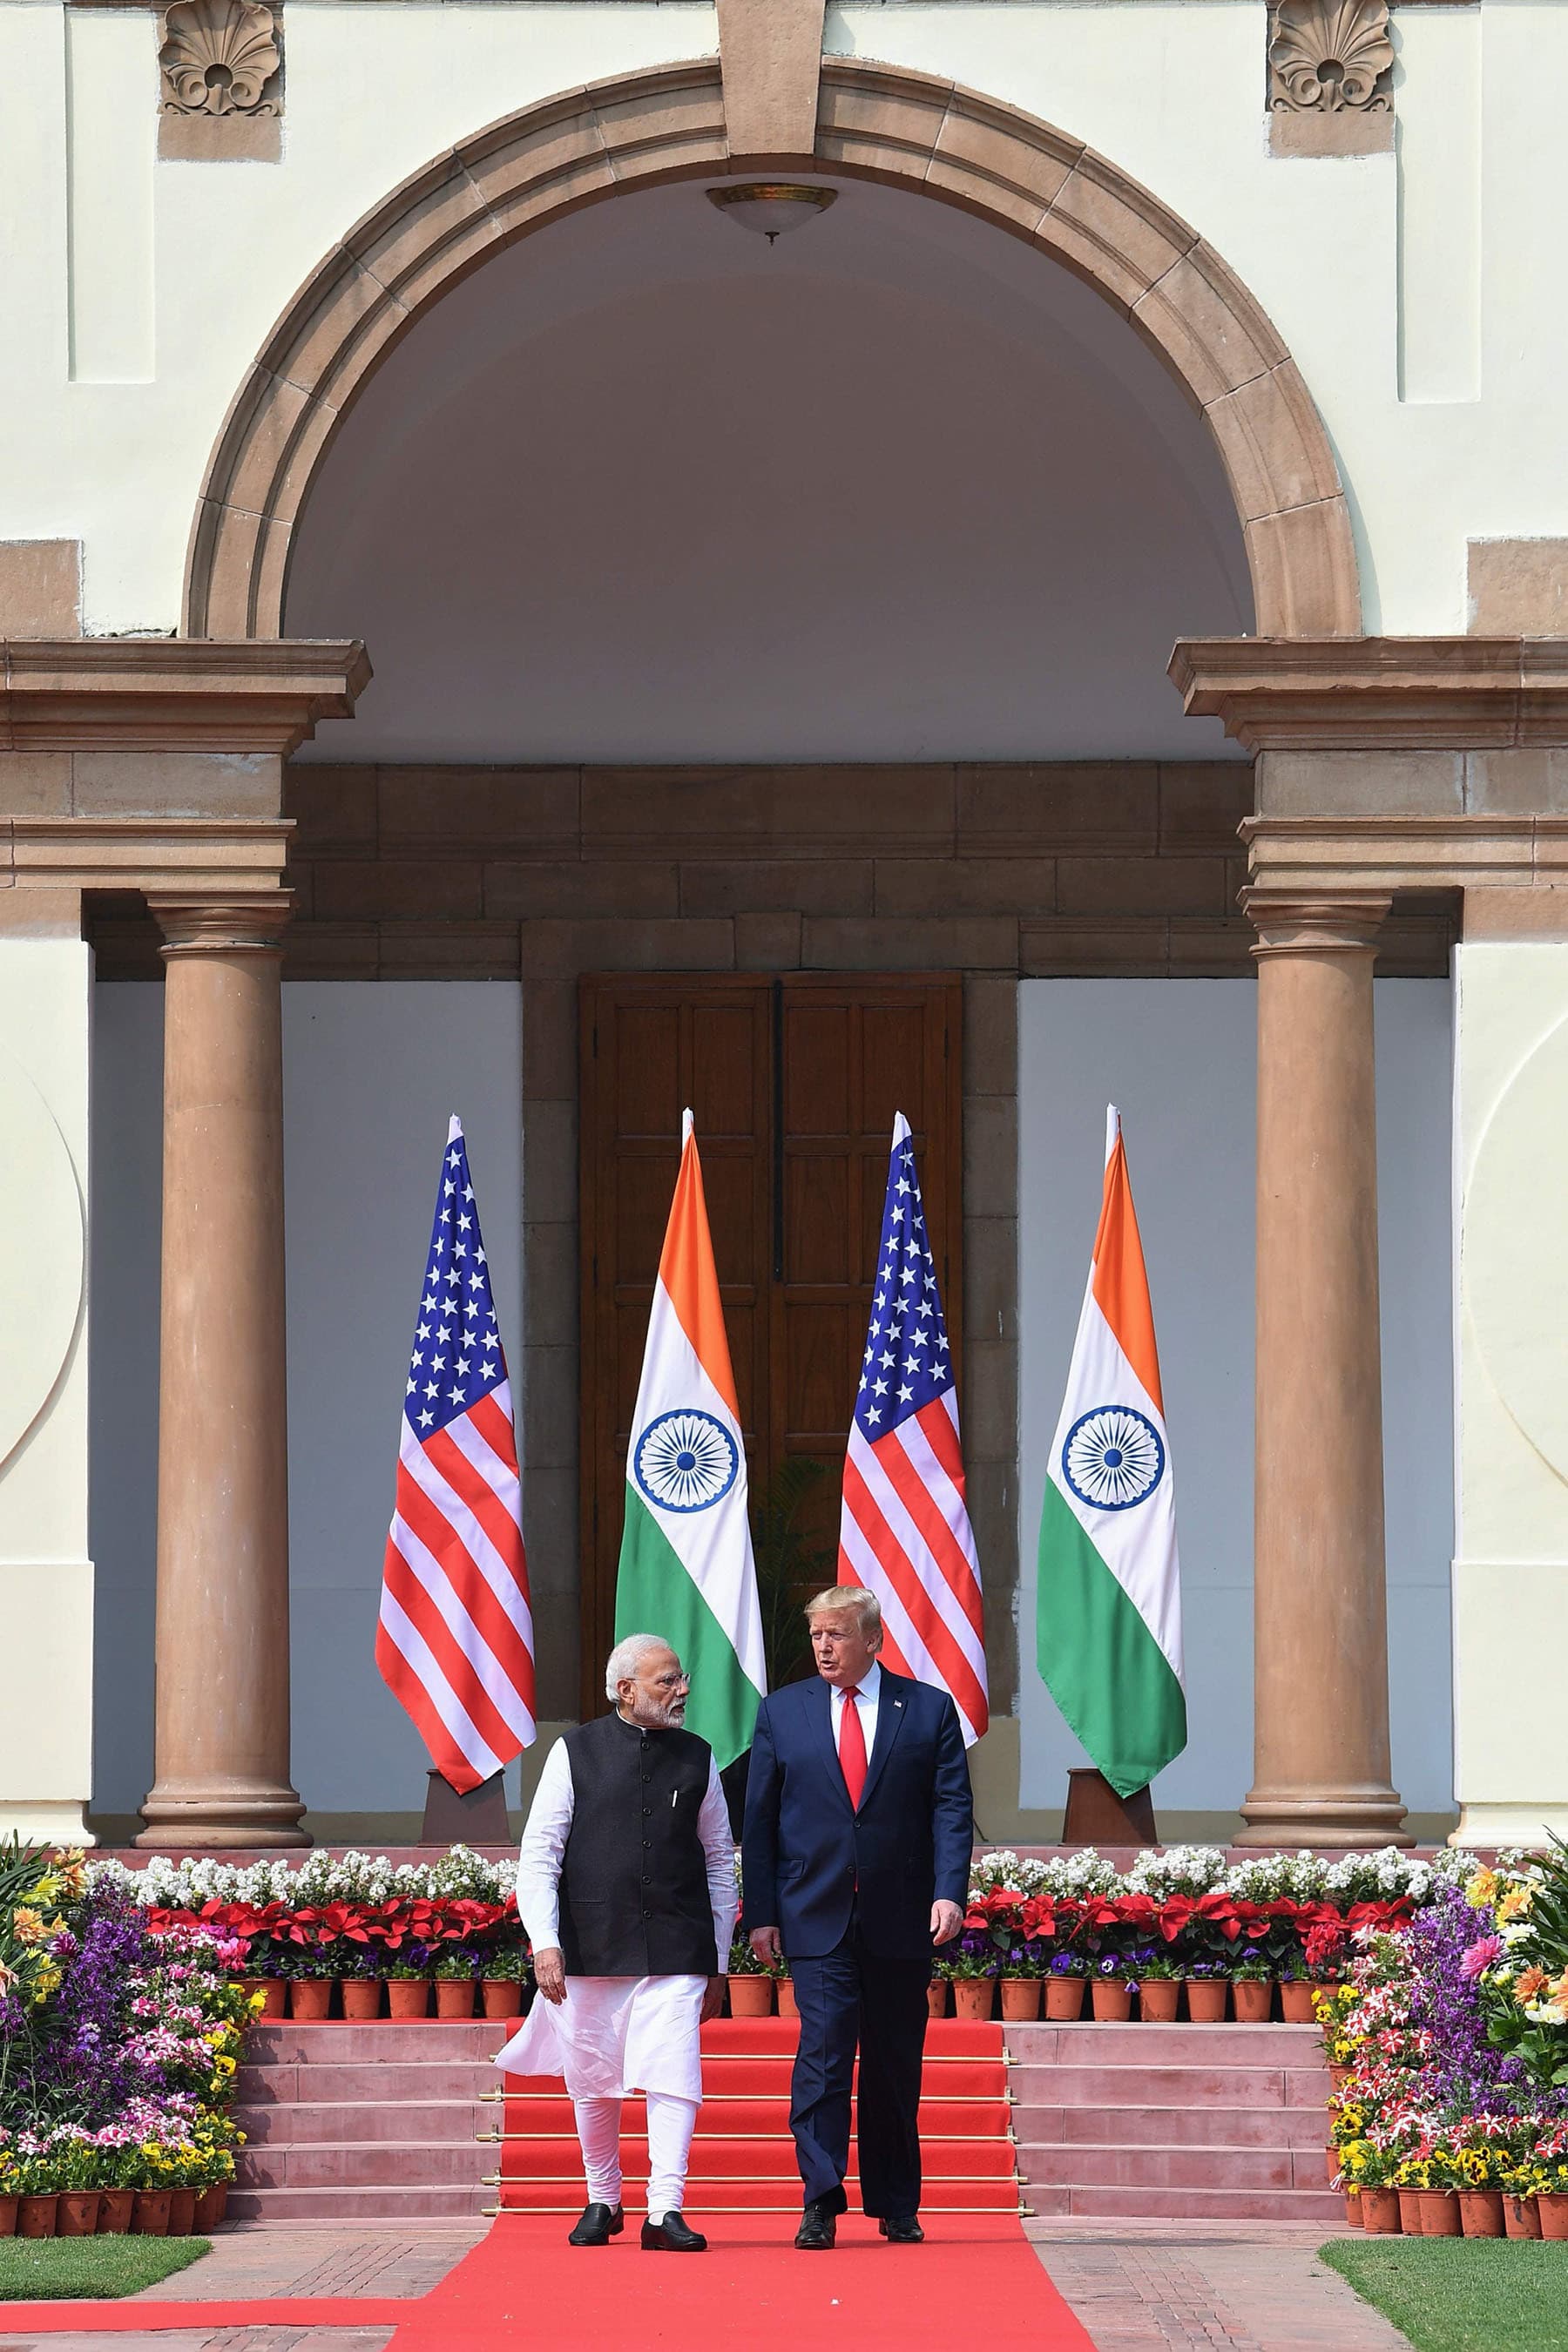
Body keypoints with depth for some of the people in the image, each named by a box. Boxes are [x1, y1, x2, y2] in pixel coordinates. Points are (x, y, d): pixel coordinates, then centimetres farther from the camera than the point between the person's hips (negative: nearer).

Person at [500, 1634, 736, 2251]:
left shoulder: (696, 1759, 8)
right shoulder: (575, 1753, 2)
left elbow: (719, 1860, 14)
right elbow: (538, 1854, 1)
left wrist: (717, 1961, 12)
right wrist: (545, 1943, -9)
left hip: (676, 1948, 0)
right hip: (591, 1946, 0)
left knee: (674, 2074, -12)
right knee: (593, 2081, 8)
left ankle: (666, 2210, -13)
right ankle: (603, 2201, 26)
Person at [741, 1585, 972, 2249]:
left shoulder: (929, 1710, 5)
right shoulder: (782, 1712, 8)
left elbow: (952, 1808, 0)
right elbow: (760, 1819, 7)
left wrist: (949, 1891, -13)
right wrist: (760, 1913, 0)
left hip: (901, 1921, 0)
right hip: (817, 1920, 0)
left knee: (895, 2066, 7)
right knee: (823, 2053, -10)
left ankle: (896, 2206, 16)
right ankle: (820, 2203, -11)